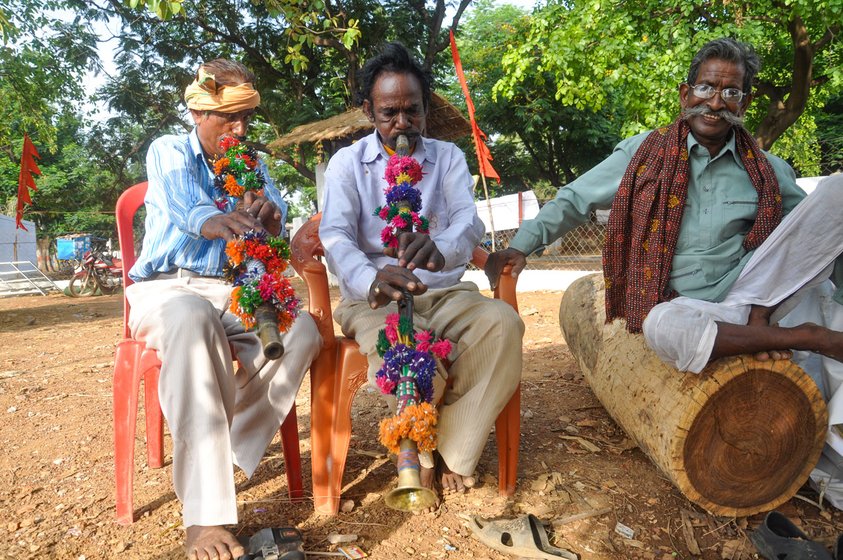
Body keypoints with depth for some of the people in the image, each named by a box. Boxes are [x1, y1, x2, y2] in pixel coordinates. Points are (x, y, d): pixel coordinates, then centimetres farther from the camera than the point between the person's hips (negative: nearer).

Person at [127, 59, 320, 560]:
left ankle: (219, 460, -22)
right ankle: (205, 517, -42)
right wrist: (218, 221, -47)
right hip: (166, 288, -3)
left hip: (231, 292, 4)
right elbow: (185, 207, -21)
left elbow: (276, 227, -2)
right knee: (193, 319, -40)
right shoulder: (169, 152, 4)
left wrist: (268, 213, -29)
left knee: (301, 329, -28)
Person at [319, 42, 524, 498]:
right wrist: (371, 280, -36)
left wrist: (441, 249, -36)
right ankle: (420, 453, -3)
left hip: (445, 293, 2)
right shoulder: (347, 163, 5)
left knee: (502, 323, -29)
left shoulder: (448, 157, 10)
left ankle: (450, 453, -12)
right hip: (375, 298, -2)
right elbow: (335, 236, -11)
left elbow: (469, 220, -8)